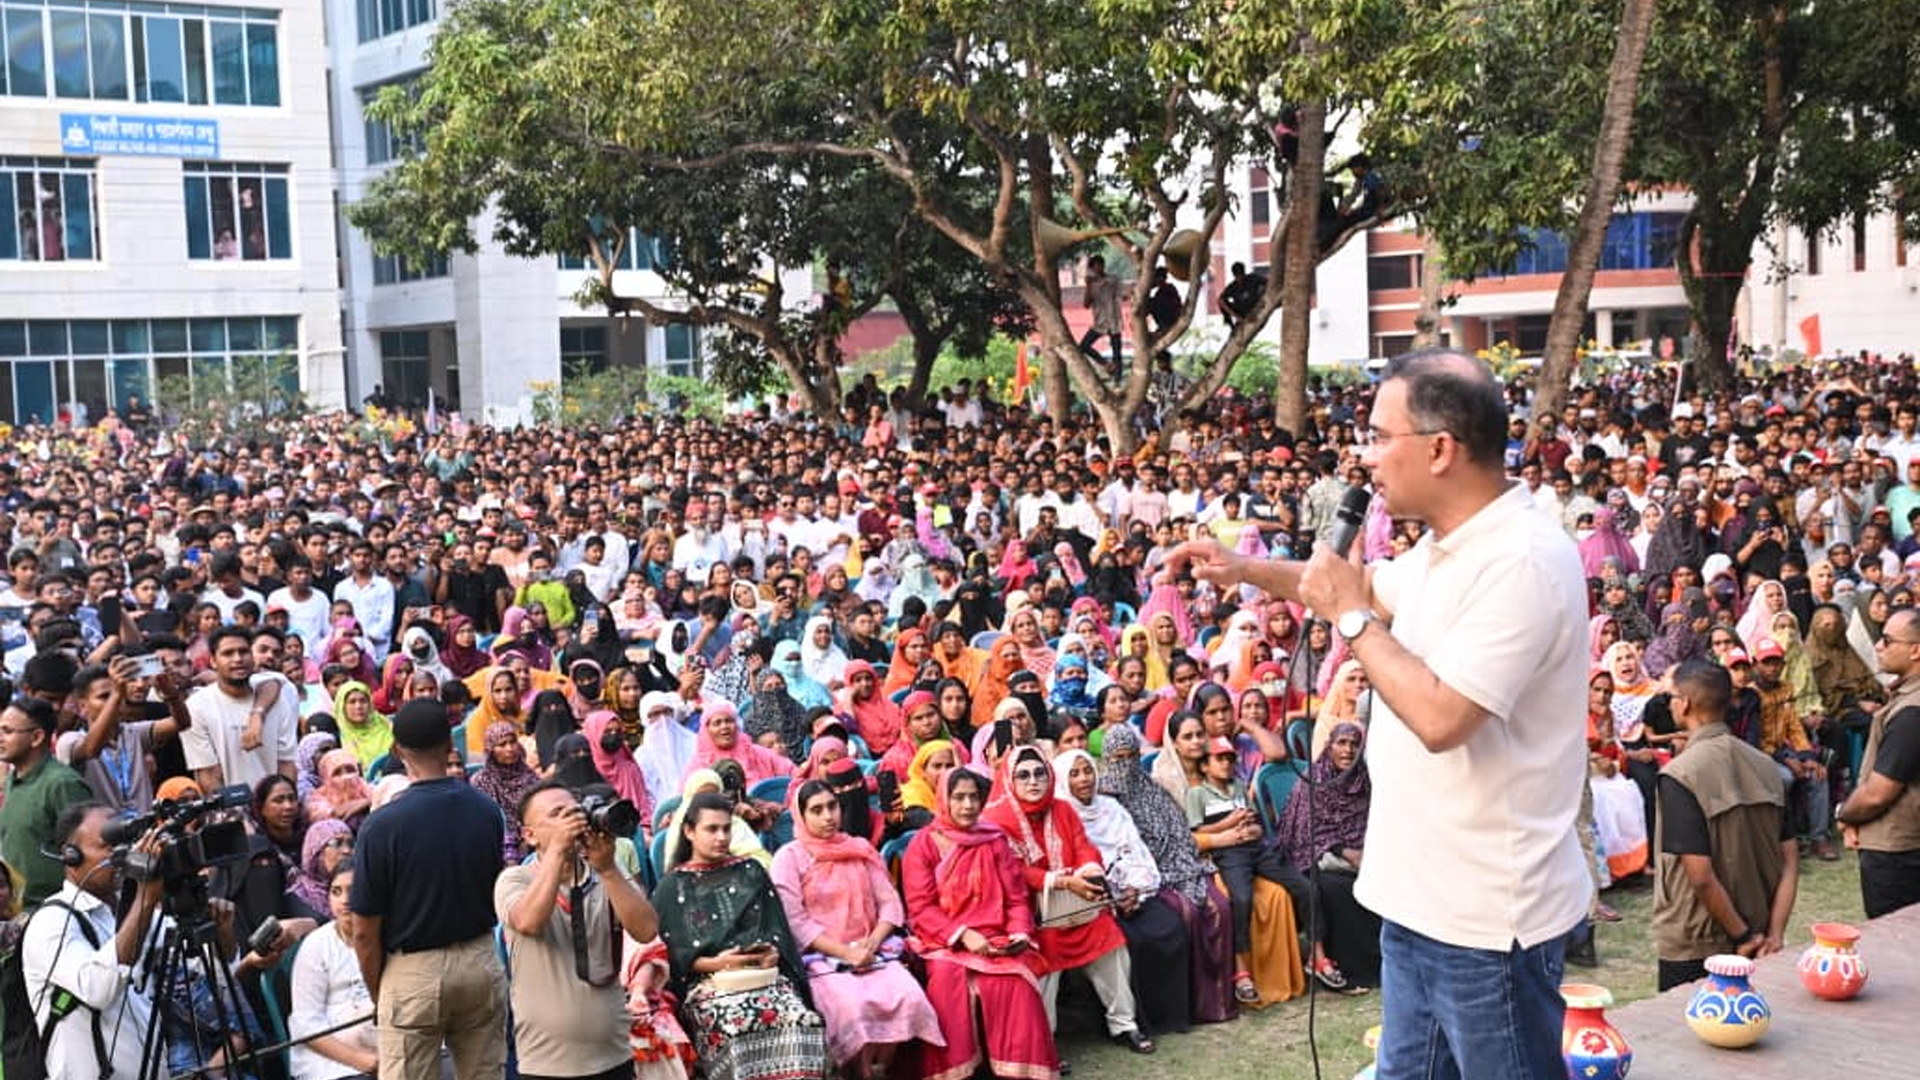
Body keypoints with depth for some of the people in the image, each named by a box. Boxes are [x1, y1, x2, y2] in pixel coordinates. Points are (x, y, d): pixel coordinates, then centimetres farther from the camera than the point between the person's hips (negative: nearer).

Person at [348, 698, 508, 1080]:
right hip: (481, 963, 4)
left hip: (414, 973, -4)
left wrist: (377, 992, 5)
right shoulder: (487, 811, -2)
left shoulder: (382, 825, -15)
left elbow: (365, 932, -9)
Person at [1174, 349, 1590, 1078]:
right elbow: (1373, 589, 28)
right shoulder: (1448, 546, 7)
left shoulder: (1522, 561, -24)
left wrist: (1351, 616, -19)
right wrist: (1244, 570, 20)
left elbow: (1440, 717, -31)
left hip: (1486, 915, -10)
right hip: (1421, 896, 10)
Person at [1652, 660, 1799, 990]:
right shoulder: (1764, 765, 2)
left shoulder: (1679, 775, -18)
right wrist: (1774, 934, -1)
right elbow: (1791, 860, 2)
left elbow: (1700, 876, -22)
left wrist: (1743, 936, -11)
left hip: (1690, 951, -6)